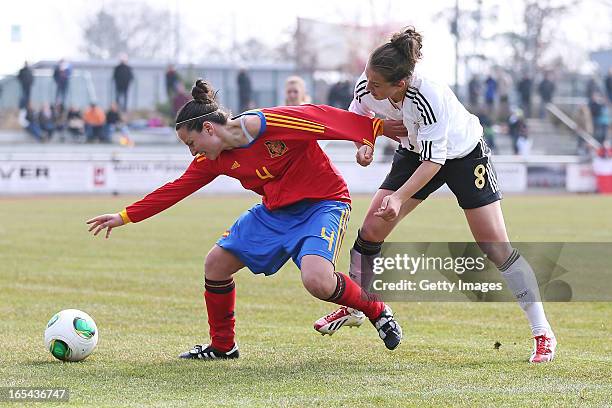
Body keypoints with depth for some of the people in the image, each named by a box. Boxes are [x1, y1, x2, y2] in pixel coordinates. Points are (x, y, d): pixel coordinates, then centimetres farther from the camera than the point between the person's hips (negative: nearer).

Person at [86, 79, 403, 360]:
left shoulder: (273, 123, -25)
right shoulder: (214, 159, -3)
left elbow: (322, 118, -20)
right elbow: (175, 190, 5)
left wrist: (378, 127, -18)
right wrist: (124, 217, 6)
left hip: (323, 203, -8)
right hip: (274, 210, 8)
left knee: (316, 281, -31)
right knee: (216, 263, 1)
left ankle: (377, 311, -3)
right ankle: (222, 345, 20)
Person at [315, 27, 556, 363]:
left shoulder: (429, 96, -40)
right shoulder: (365, 88, -23)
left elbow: (434, 161, -34)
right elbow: (356, 119, 2)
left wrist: (399, 197, -43)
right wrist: (364, 144, -18)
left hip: (463, 154, -5)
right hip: (415, 153, 5)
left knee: (496, 248, -9)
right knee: (371, 229, -4)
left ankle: (542, 333, -1)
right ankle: (353, 308, 17)